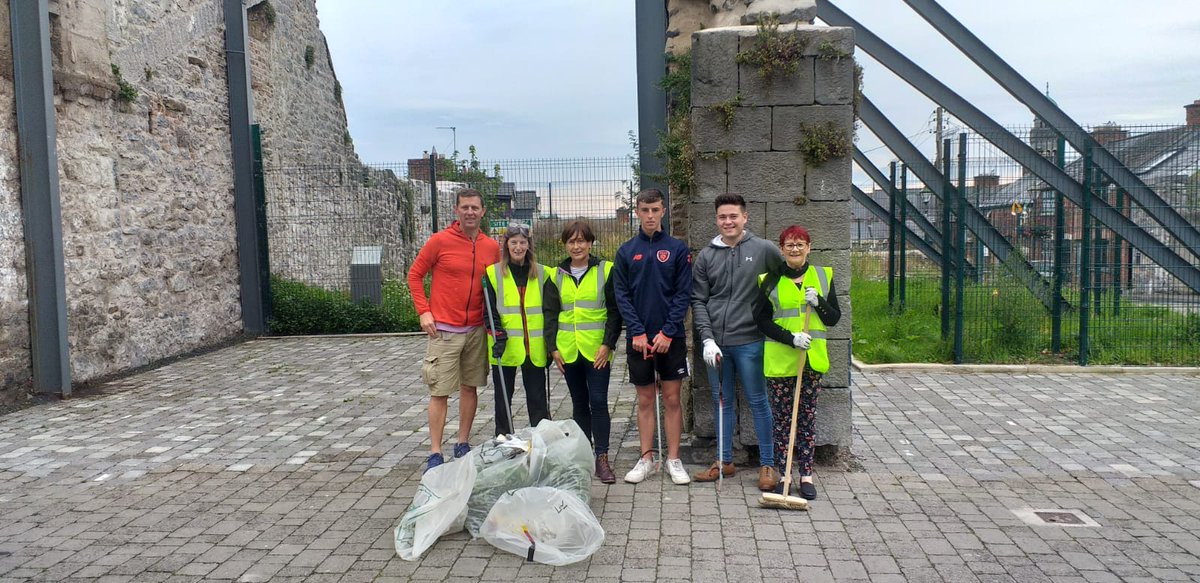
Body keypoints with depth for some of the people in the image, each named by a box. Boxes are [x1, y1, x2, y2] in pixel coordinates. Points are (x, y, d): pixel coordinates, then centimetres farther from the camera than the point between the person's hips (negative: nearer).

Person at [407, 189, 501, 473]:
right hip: (444, 330, -4)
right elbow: (415, 275, 0)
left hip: (476, 329, 4)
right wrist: (424, 311, -8)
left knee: (470, 387, 12)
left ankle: (463, 444, 25)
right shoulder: (439, 241, -7)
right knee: (440, 392, -2)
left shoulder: (492, 246, 4)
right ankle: (435, 453, 6)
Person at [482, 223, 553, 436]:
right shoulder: (493, 273, 1)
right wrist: (497, 333, -16)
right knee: (503, 397, 9)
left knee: (538, 398, 7)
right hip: (505, 347, -1)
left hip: (534, 348, 1)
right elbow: (489, 310, -2)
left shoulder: (542, 273, 7)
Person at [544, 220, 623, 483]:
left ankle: (602, 458, 1)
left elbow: (614, 311, -2)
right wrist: (552, 346, 1)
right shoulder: (557, 275, 9)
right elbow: (550, 313, 9)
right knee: (579, 403, 11)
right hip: (568, 350, 3)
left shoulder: (606, 271, -1)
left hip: (597, 350, -3)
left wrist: (608, 344, -10)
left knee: (598, 401, -6)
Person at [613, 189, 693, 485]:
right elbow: (621, 296, 1)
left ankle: (674, 460, 14)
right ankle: (646, 459, 18)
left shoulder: (677, 249, 1)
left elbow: (684, 293, -4)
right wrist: (637, 332, -10)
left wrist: (668, 332, -12)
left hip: (671, 337, -1)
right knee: (645, 399, 9)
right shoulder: (626, 251, 4)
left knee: (672, 398, 5)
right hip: (638, 337, 1)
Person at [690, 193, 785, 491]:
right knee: (722, 402, 12)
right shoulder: (706, 256, 6)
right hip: (716, 343, 3)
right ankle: (725, 461, 25)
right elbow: (698, 301, 4)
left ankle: (767, 464, 15)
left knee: (757, 402, 4)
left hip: (749, 341, -3)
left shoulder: (764, 249, -1)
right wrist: (707, 339, -6)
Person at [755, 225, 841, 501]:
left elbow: (834, 318, 8)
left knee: (808, 416, 6)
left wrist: (818, 303, -12)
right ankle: (783, 472, 12)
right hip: (779, 357, -1)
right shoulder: (770, 281, 2)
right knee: (782, 416, 3)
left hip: (812, 357, 2)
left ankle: (806, 474, 13)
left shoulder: (823, 276, 8)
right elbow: (761, 320, -1)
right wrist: (791, 339, -14)